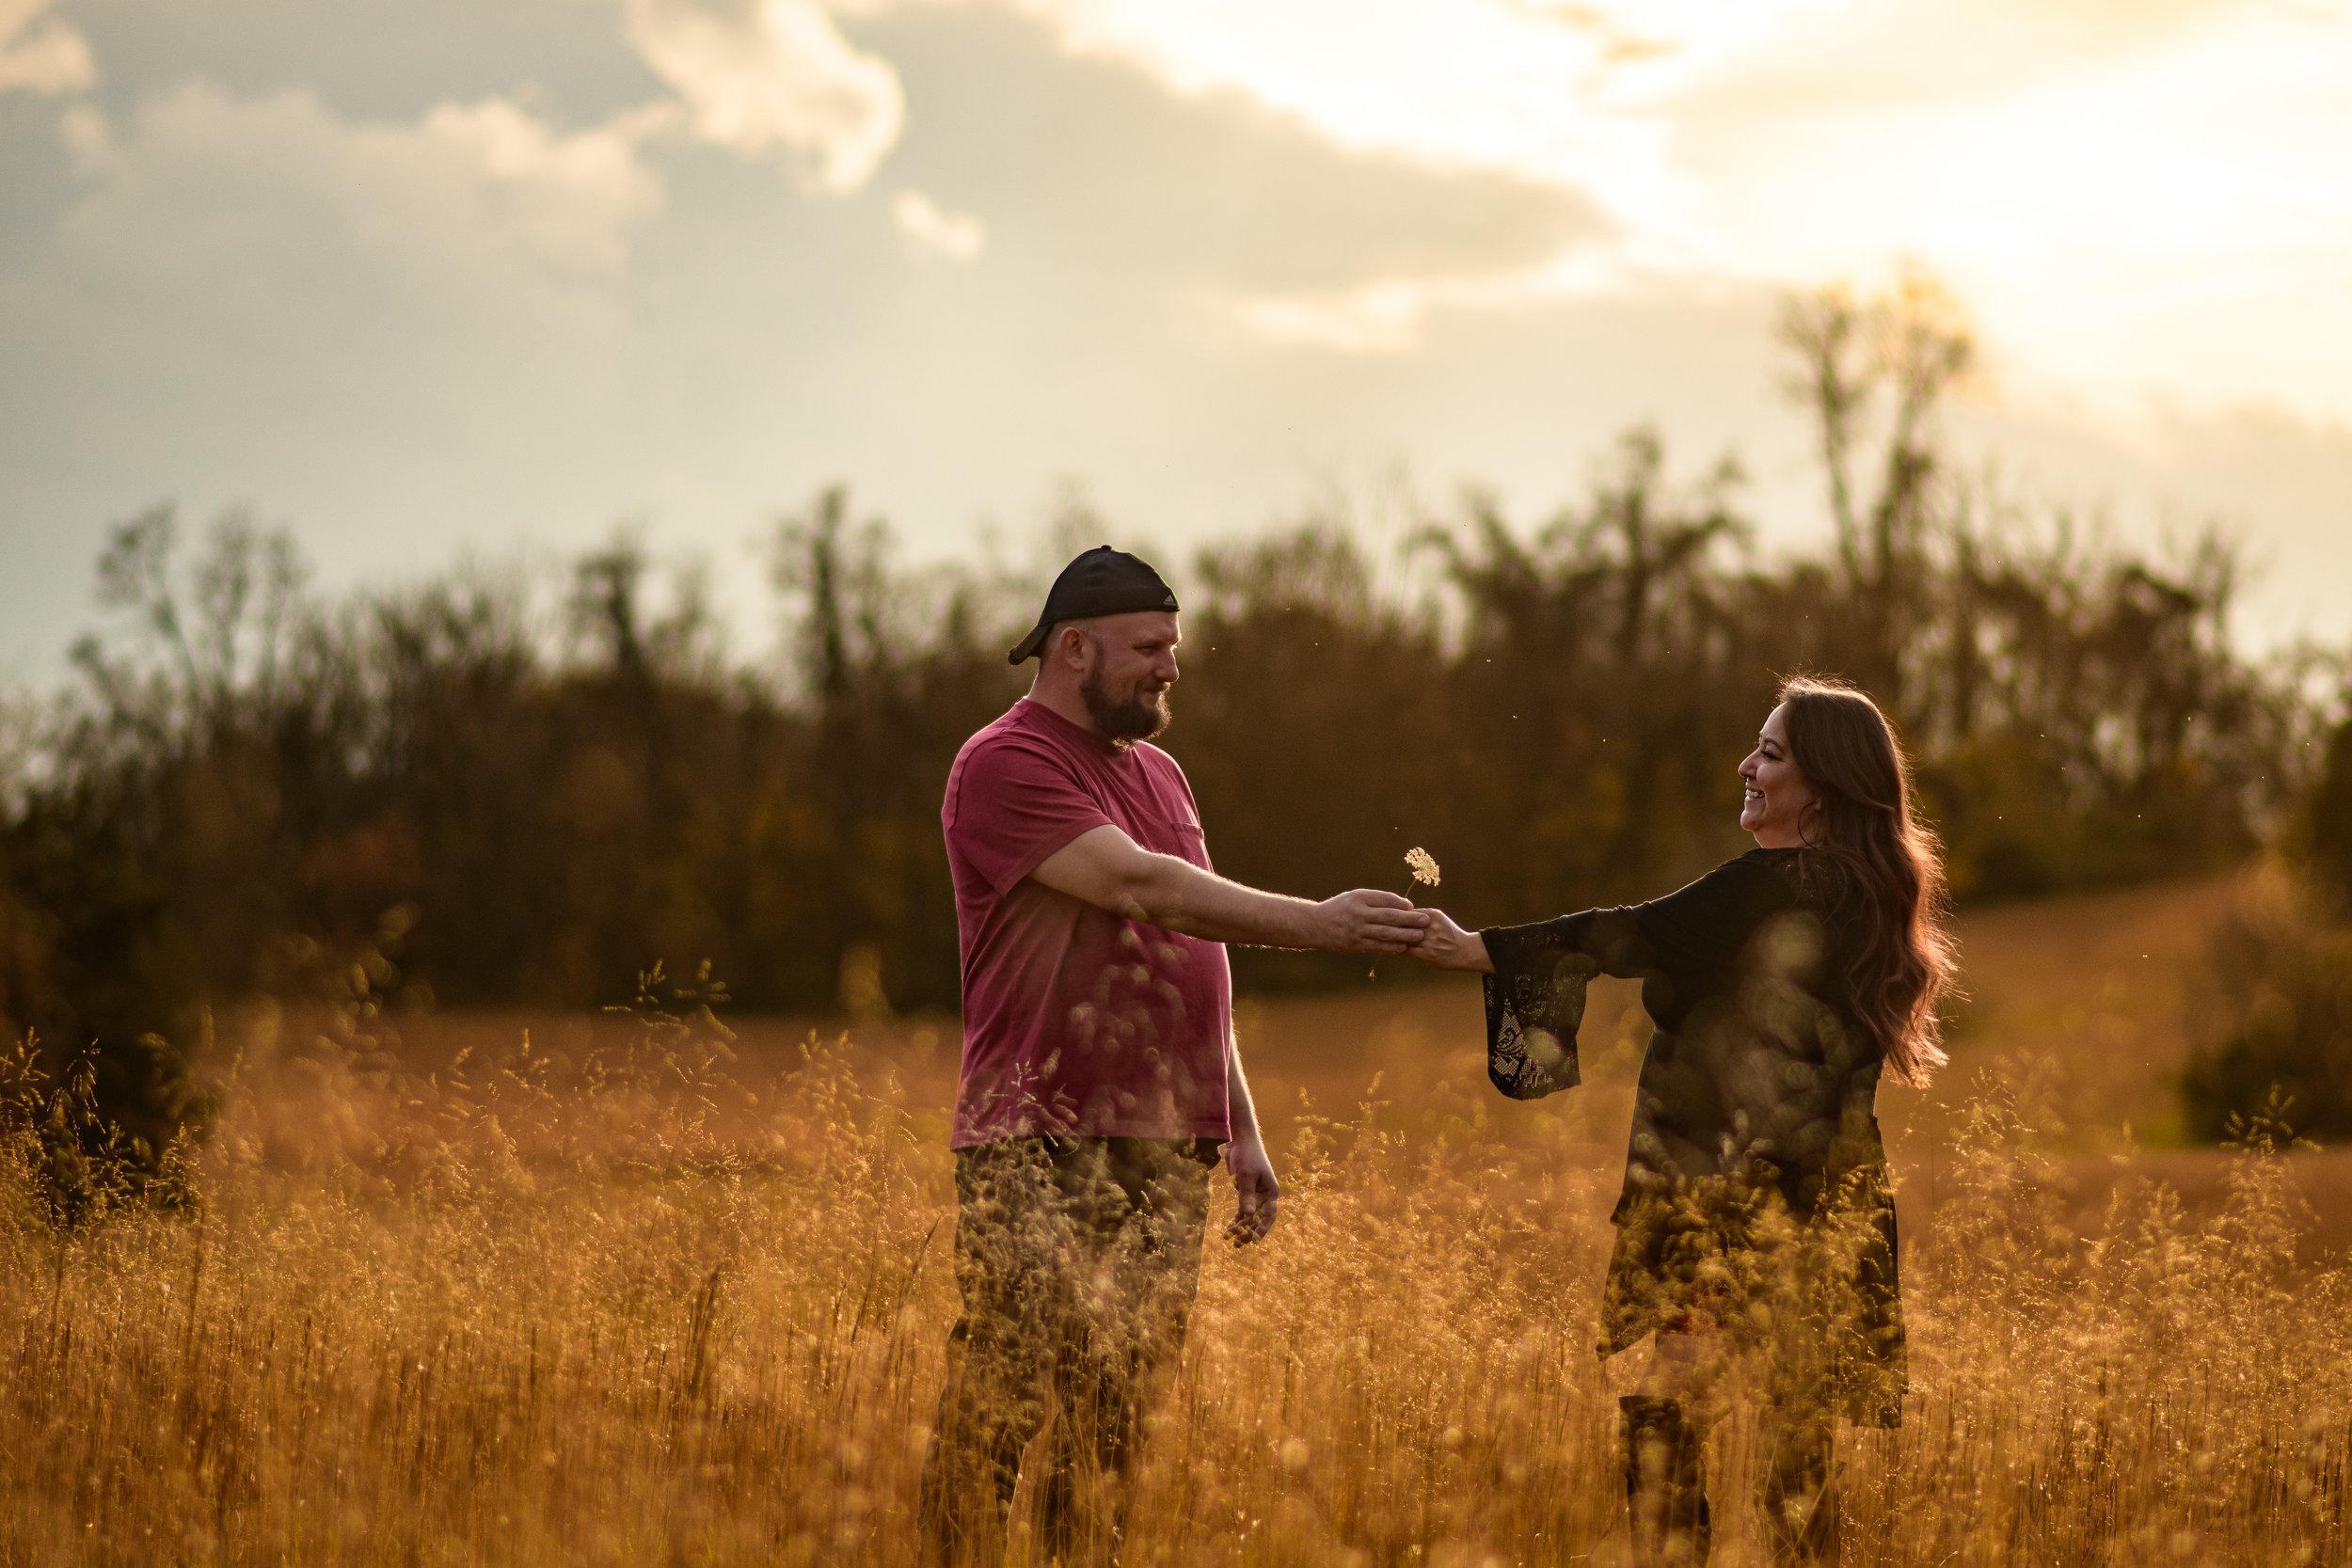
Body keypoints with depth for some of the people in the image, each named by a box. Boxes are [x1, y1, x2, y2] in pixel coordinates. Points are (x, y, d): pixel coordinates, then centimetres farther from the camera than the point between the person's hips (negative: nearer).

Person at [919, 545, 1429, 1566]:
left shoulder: (1158, 775, 21)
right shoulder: (1004, 768, -6)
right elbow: (1142, 887, -18)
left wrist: (1242, 1130, 20)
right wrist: (1320, 924, -19)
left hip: (1165, 1157, 8)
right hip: (1042, 1152, -7)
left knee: (1113, 1426, 4)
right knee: (996, 1415, -11)